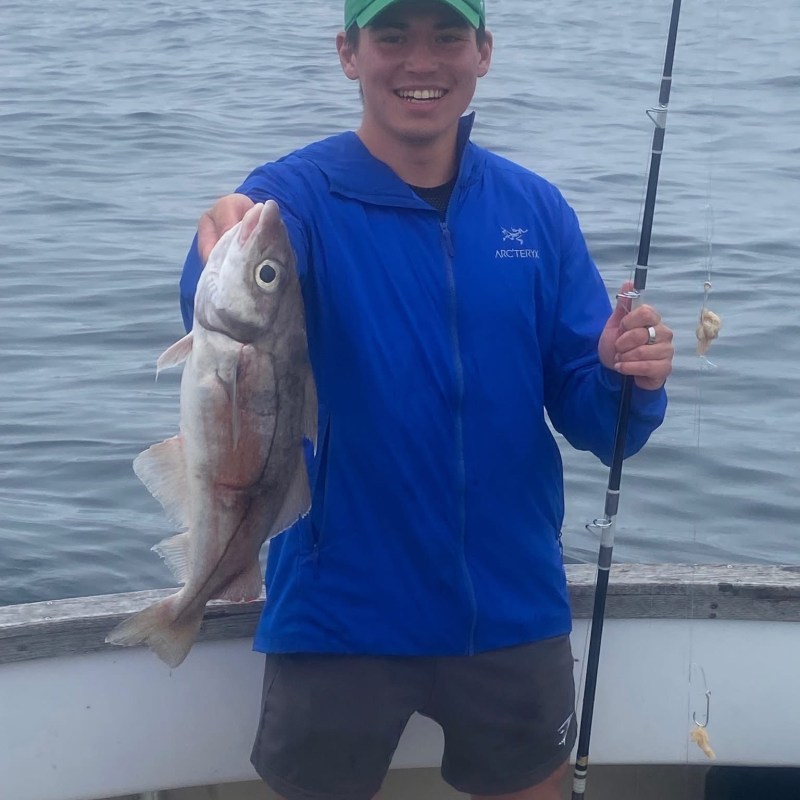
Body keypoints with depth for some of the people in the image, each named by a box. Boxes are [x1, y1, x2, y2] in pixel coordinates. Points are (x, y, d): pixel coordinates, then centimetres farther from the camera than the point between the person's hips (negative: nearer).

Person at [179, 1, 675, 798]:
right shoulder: (295, 197, -10)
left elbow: (590, 417, 1)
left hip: (513, 609, 3)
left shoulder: (537, 211, 0)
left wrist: (627, 381, -21)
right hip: (340, 613, -3)